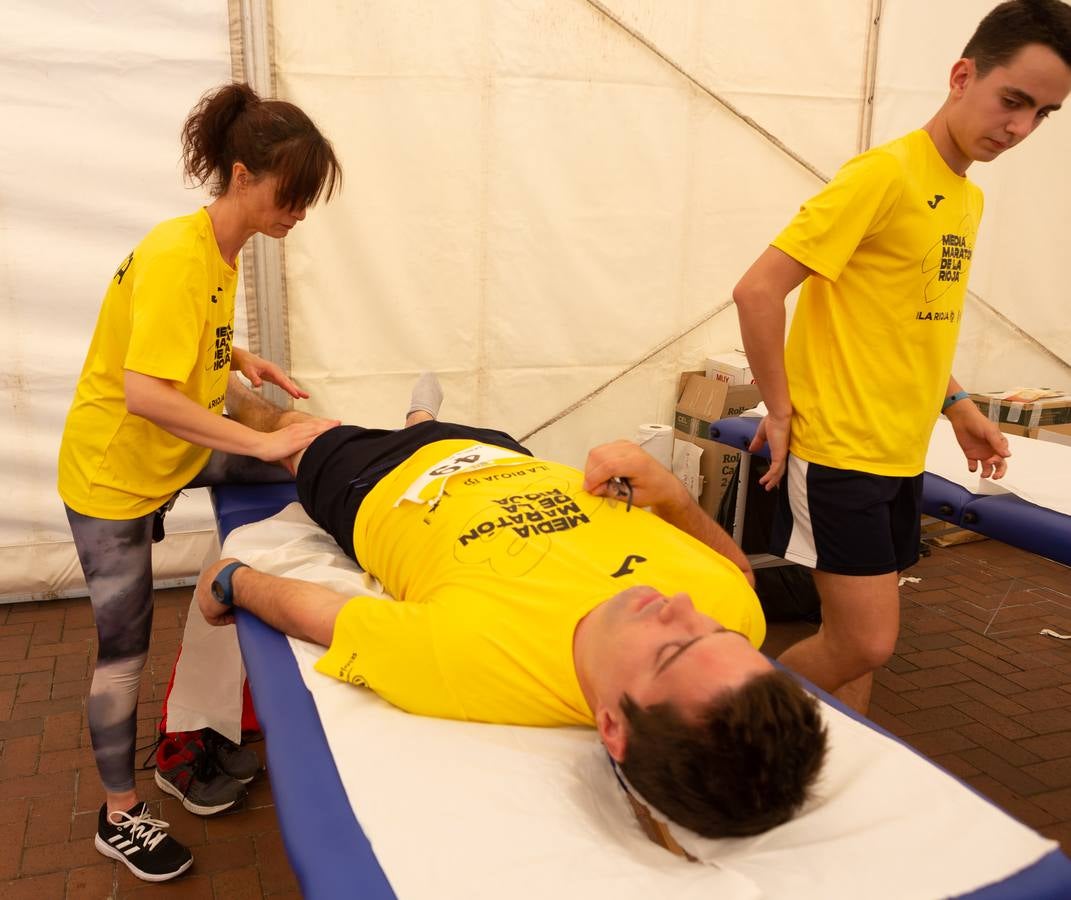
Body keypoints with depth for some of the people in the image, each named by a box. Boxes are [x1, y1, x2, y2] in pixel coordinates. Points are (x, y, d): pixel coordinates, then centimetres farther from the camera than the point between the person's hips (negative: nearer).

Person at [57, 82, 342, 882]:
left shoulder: (221, 250, 1)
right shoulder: (176, 255, -27)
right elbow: (145, 393, -35)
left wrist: (239, 358, -3)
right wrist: (264, 443, -35)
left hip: (173, 449, 8)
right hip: (113, 470, -8)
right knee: (126, 645, 2)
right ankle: (120, 814, 23)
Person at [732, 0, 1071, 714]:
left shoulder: (969, 199, 12)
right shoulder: (884, 174, -14)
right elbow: (757, 290, -19)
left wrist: (955, 404, 12)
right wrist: (781, 411, -14)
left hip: (901, 456, 8)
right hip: (838, 454, -8)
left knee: (858, 640, 14)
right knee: (866, 645, -6)